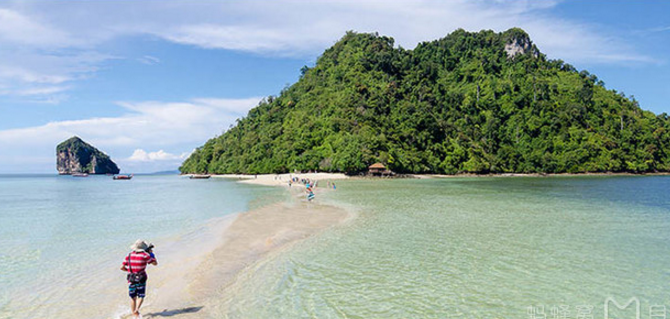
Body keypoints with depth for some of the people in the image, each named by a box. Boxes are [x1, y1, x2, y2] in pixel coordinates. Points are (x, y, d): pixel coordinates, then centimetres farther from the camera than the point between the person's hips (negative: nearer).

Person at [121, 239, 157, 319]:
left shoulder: (129, 255, 0)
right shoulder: (145, 255, -12)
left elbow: (122, 267, 2)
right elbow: (155, 263, -2)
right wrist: (151, 253, 7)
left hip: (131, 279, 3)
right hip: (141, 279, -3)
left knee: (133, 298, 15)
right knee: (141, 296, 12)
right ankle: (136, 310, -10)